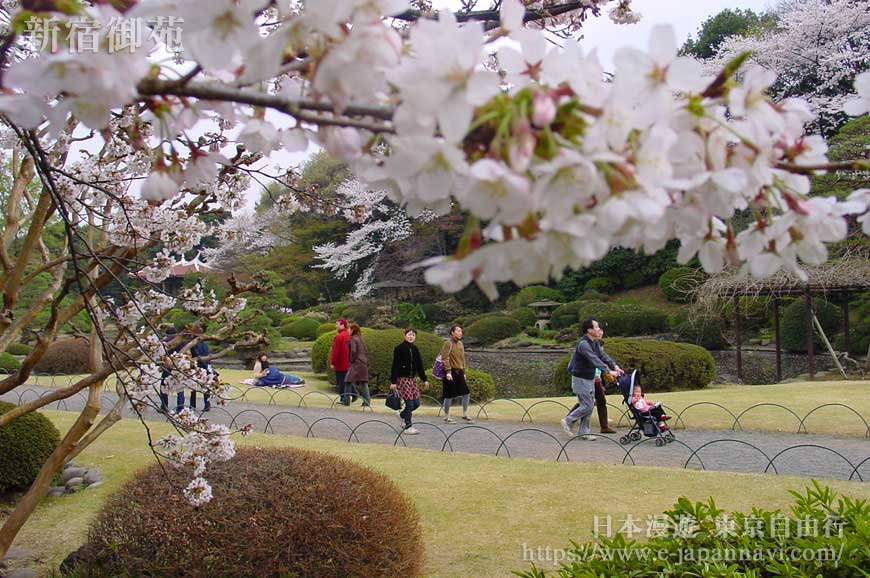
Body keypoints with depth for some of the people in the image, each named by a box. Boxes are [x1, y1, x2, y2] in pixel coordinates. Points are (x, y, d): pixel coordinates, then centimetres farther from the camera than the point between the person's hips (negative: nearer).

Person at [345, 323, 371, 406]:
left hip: (356, 363, -8)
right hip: (364, 363, 8)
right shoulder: (361, 339, 16)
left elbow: (353, 351, -17)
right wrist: (366, 363, 18)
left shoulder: (353, 339, -9)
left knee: (349, 381, -3)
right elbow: (366, 351, 17)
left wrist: (351, 360, -5)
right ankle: (367, 401, 6)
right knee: (364, 383, 8)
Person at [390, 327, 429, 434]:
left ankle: (402, 415, 30)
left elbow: (419, 365, 17)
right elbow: (395, 366, -10)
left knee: (416, 403, 6)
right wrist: (393, 382, -14)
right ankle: (408, 427, 1)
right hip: (403, 378, -7)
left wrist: (424, 380, 16)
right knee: (410, 403, -9)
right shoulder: (399, 348, -7)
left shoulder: (415, 349, 11)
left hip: (413, 378, 7)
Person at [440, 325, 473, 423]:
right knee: (449, 395, -1)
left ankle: (465, 415, 18)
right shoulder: (448, 343, -10)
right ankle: (447, 417, 12)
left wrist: (463, 372, 19)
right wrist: (448, 371, -23)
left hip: (459, 372, 8)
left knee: (466, 393, 6)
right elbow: (445, 358, -16)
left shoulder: (460, 343, 15)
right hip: (451, 372, -8)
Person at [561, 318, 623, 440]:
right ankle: (568, 421, 8)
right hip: (581, 379, -9)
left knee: (589, 405, 10)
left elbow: (603, 356, 4)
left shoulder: (595, 343, 8)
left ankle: (584, 432, 16)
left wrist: (615, 366, -11)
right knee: (587, 406, -8)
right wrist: (608, 371, -34)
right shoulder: (583, 344, -23)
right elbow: (594, 360, -30)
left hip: (590, 379, 9)